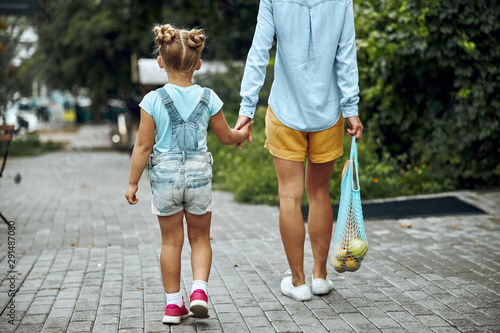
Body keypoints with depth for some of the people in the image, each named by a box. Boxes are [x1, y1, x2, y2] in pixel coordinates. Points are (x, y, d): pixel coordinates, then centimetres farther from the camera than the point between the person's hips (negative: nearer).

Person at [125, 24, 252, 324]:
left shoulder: (153, 100, -8)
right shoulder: (208, 98, -3)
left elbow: (143, 146, -7)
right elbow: (226, 137, 8)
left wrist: (132, 183, 2)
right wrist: (243, 134, 30)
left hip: (165, 178, 0)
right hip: (198, 176, 1)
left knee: (171, 241, 10)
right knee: (200, 238, 16)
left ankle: (174, 303, 16)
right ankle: (199, 289, -1)